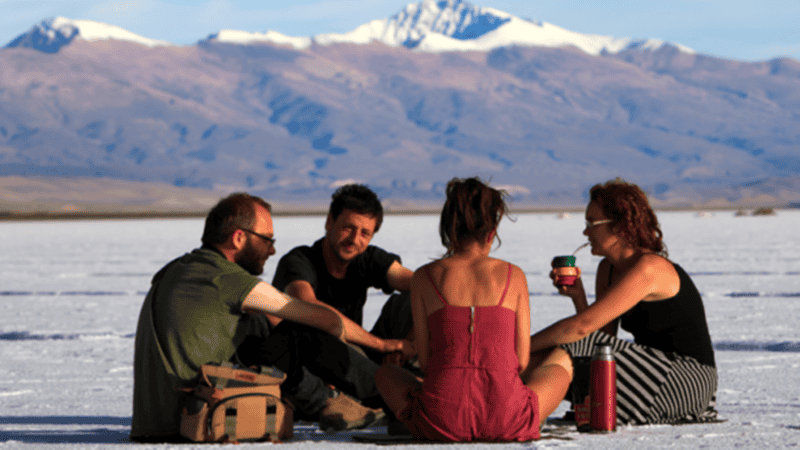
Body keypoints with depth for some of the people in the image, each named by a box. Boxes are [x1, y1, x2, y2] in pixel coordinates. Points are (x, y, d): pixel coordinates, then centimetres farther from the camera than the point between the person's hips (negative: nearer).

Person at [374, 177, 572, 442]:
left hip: (440, 422, 0)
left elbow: (425, 360, 6)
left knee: (385, 372, 34)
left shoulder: (425, 277, 7)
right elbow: (521, 361, 7)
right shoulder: (513, 276, 6)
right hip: (506, 424, 0)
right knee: (562, 361, 30)